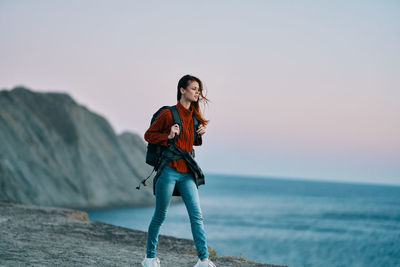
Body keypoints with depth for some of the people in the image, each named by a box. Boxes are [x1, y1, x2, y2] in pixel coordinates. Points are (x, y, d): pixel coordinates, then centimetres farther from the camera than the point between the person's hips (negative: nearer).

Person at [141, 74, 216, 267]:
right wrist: (168, 137, -16)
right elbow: (148, 135, -1)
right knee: (160, 215, 3)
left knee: (197, 215, -5)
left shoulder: (194, 116, 12)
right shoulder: (168, 114, -7)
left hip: (186, 173, 6)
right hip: (169, 170, -5)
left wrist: (199, 135, 5)